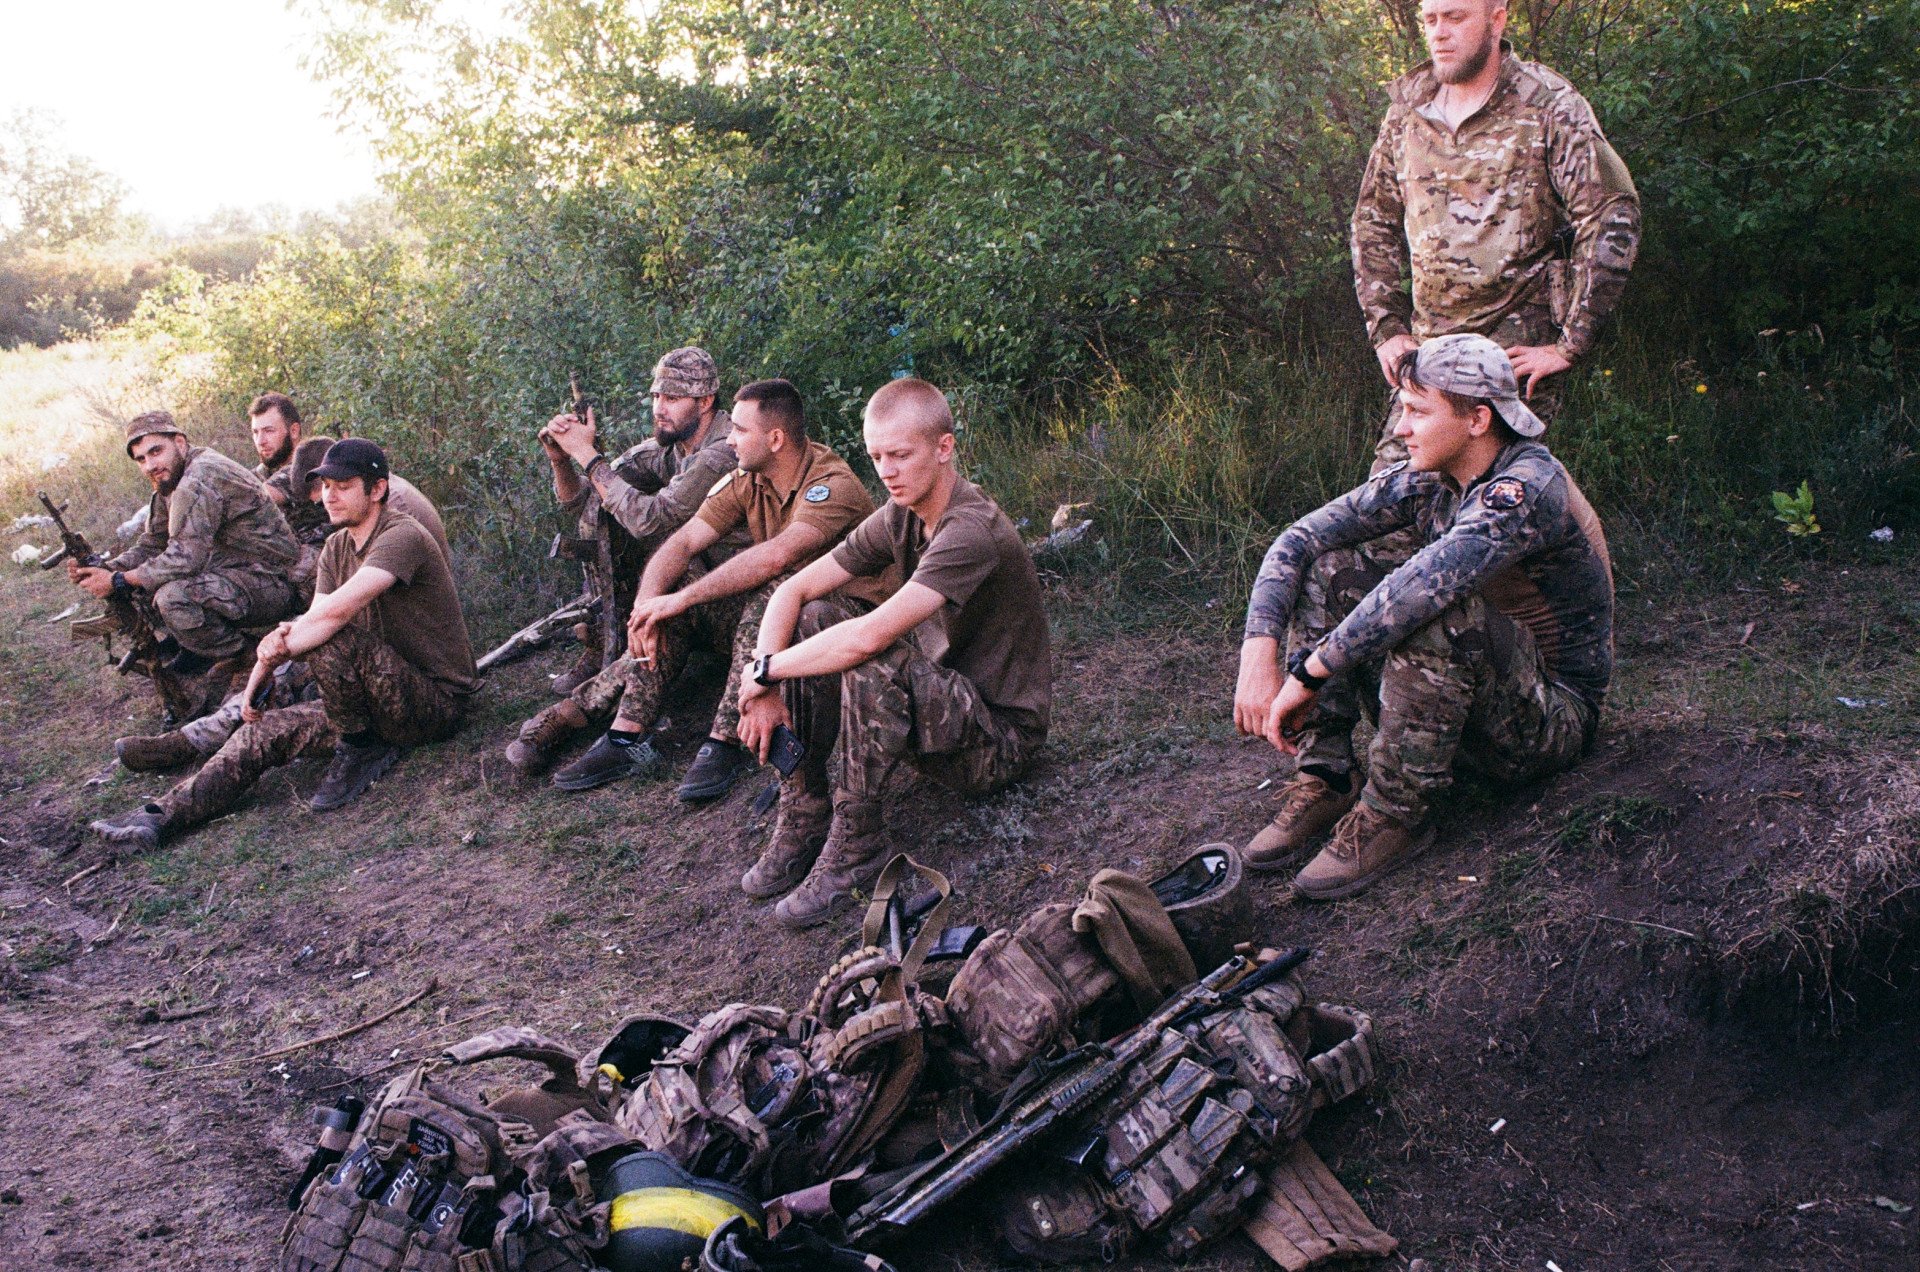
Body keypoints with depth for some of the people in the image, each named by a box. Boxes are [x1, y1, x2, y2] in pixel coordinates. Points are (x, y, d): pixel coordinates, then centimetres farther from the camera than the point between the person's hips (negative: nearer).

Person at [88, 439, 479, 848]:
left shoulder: (402, 537, -18)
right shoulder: (337, 546, 11)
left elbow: (338, 609, -31)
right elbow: (314, 616, 0)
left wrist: (276, 650, -18)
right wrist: (285, 639, -24)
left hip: (437, 701, -8)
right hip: (388, 699, 8)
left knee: (332, 639, -30)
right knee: (265, 730, -2)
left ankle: (361, 750, -12)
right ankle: (163, 816, -4)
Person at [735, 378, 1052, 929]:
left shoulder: (971, 532, -27)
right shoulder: (900, 517, 0)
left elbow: (870, 635, -36)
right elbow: (793, 590, -1)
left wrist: (765, 669, -22)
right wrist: (766, 690, -16)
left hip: (1000, 739, -8)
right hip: (937, 705, 8)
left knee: (870, 658, -33)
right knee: (812, 620, -6)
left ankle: (856, 842, -16)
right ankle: (804, 817, -5)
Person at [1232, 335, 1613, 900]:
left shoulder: (1529, 487, -26)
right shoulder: (1427, 480, -4)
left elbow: (1424, 585, -41)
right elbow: (1298, 540, -7)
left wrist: (1308, 673, -36)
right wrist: (1259, 655, -21)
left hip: (1552, 720, -7)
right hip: (1472, 697, 8)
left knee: (1437, 608, -36)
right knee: (1328, 567, -6)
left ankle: (1396, 813, -20)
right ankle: (1324, 782, -9)